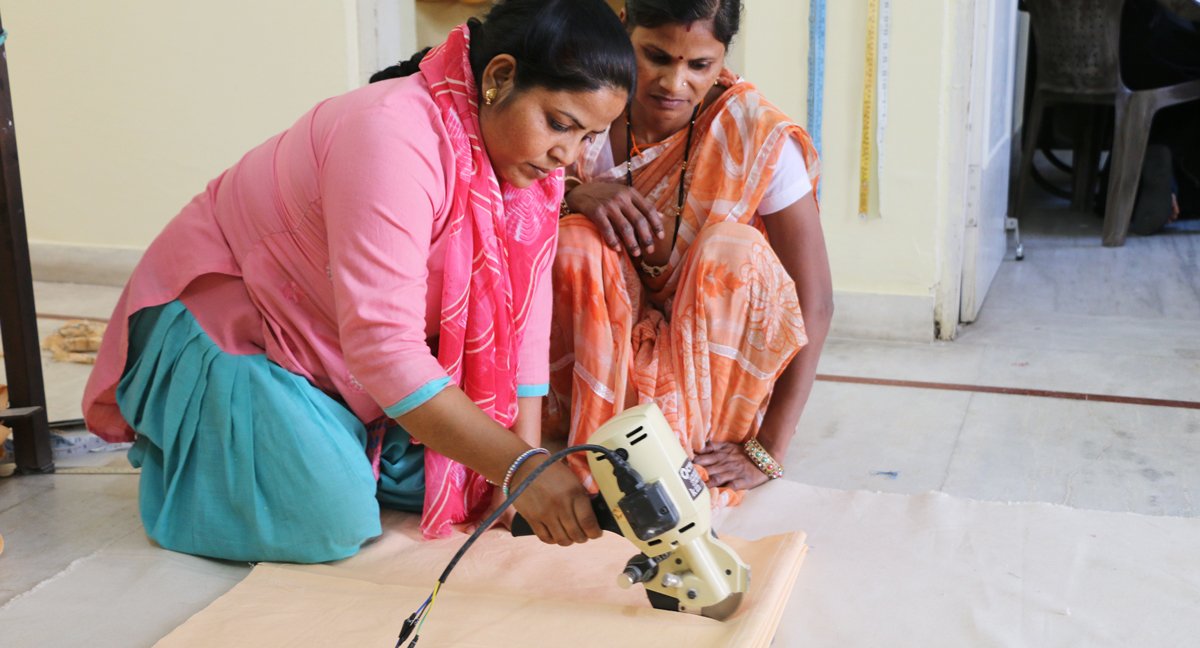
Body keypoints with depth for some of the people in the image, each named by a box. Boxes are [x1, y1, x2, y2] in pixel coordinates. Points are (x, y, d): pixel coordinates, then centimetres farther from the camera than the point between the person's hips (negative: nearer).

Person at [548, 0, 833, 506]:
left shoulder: (760, 138, -19)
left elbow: (814, 300, -20)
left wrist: (768, 451, -24)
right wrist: (576, 195, -29)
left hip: (711, 364, -2)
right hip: (600, 354, 2)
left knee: (734, 248, -29)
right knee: (576, 240, -25)